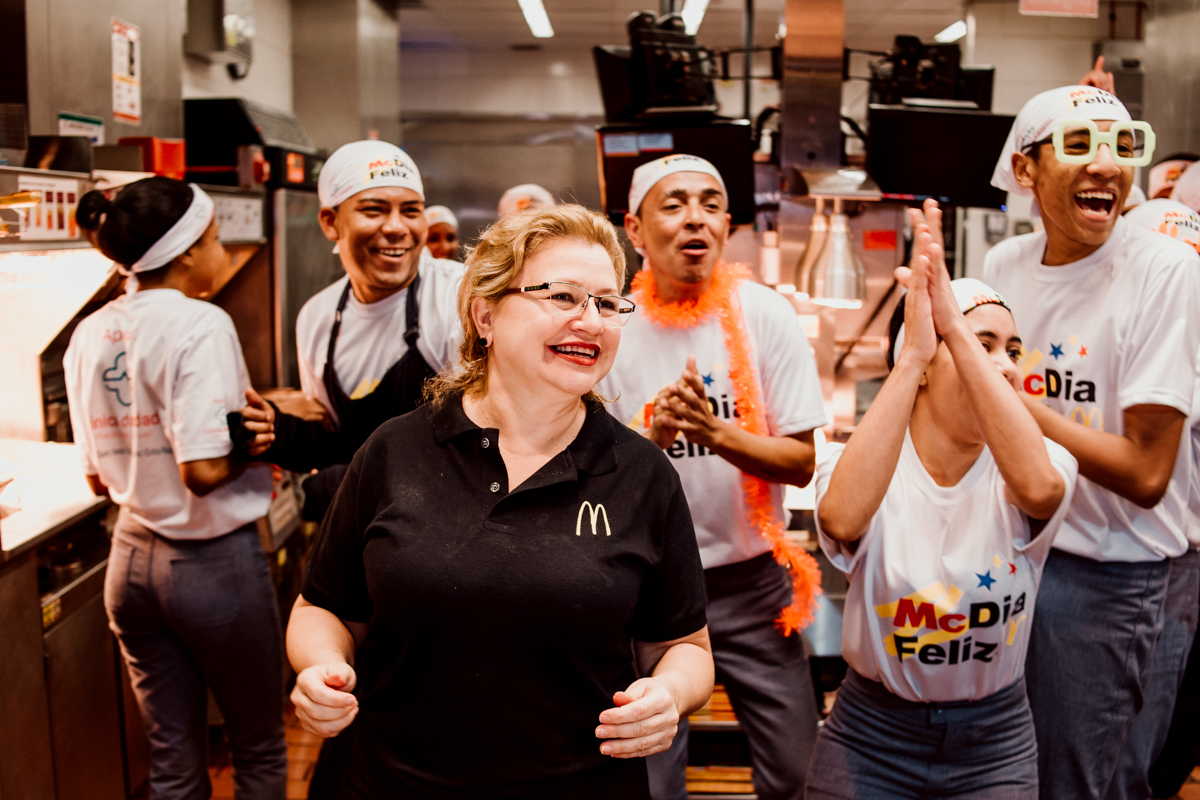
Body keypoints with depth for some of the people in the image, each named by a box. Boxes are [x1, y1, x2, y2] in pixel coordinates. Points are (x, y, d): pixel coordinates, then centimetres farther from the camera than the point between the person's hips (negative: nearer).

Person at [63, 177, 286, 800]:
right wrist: (262, 437, -6)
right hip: (213, 561, -7)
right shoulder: (200, 325, -17)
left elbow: (98, 477, 10)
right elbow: (205, 471, -24)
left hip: (132, 559, 7)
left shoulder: (90, 335, 5)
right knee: (259, 749, 14)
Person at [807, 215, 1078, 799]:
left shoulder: (1027, 470, -12)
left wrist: (956, 328, -40)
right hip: (869, 737, -1)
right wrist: (910, 356, -41)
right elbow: (841, 520, -40)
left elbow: (1038, 487, -38)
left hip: (994, 748, 1)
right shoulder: (864, 464, -15)